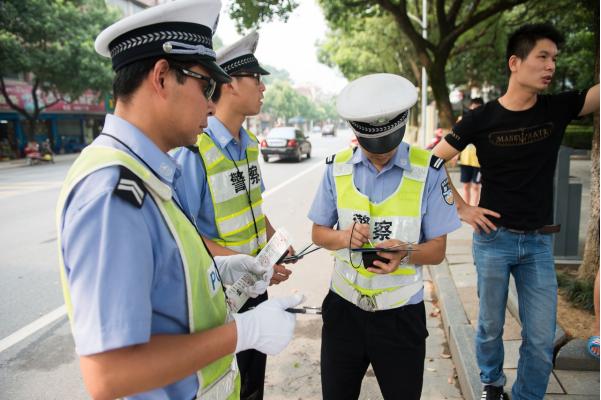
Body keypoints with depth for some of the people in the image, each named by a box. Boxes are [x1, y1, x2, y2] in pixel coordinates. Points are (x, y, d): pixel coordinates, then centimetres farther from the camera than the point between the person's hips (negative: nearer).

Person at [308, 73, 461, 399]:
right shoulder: (337, 168, -4)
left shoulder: (428, 171, -11)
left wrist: (405, 254, -28)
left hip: (401, 312, -2)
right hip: (343, 305, 2)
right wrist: (343, 237, -18)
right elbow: (318, 233, 4)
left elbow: (437, 250, -7)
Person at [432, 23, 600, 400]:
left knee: (542, 340, 7)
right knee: (491, 327, 14)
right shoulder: (482, 118, -8)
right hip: (493, 239, -2)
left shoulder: (559, 108, 0)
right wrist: (462, 209, -6)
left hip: (539, 243, 3)